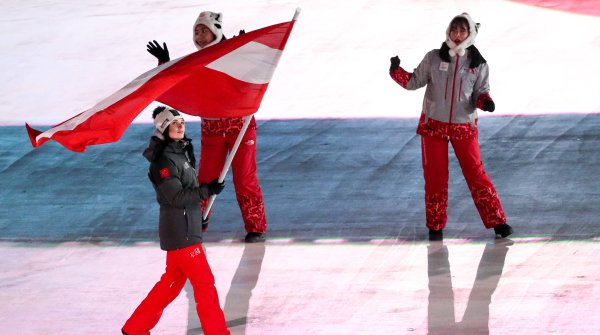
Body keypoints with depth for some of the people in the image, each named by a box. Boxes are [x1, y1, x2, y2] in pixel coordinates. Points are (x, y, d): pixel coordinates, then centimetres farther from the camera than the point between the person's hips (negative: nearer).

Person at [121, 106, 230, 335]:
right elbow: (177, 196, -23)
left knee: (173, 281, 17)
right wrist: (207, 190, -27)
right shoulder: (164, 161, -17)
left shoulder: (181, 151, 12)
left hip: (187, 227, 10)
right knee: (204, 283, -5)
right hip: (180, 232, -10)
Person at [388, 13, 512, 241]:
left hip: (464, 126, -1)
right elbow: (414, 82, 6)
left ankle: (496, 221, 3)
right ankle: (435, 226, 17)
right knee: (435, 176, 4)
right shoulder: (433, 59, -2)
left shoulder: (478, 64, -2)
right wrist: (396, 71, -11)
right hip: (433, 124, 1)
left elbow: (480, 91, 1)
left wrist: (484, 101, -22)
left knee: (475, 173, -4)